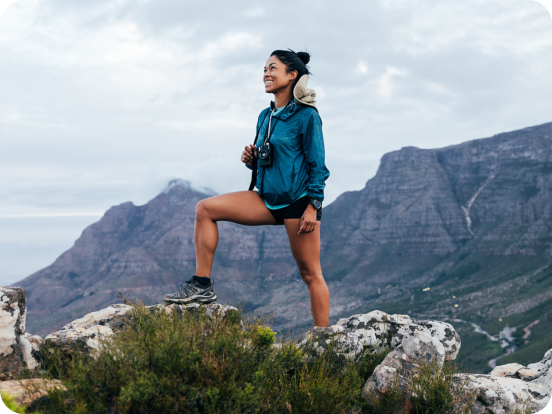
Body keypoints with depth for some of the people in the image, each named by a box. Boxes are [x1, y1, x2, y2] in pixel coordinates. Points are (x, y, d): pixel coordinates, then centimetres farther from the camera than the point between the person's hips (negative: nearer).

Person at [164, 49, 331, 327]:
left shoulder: (306, 116, -8)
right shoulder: (265, 116, 13)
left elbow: (318, 166, -10)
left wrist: (313, 207, -16)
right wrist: (251, 160, -1)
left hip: (298, 201, -7)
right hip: (268, 200, 8)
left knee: (310, 273, -3)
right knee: (205, 209, -3)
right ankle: (202, 286, -4)